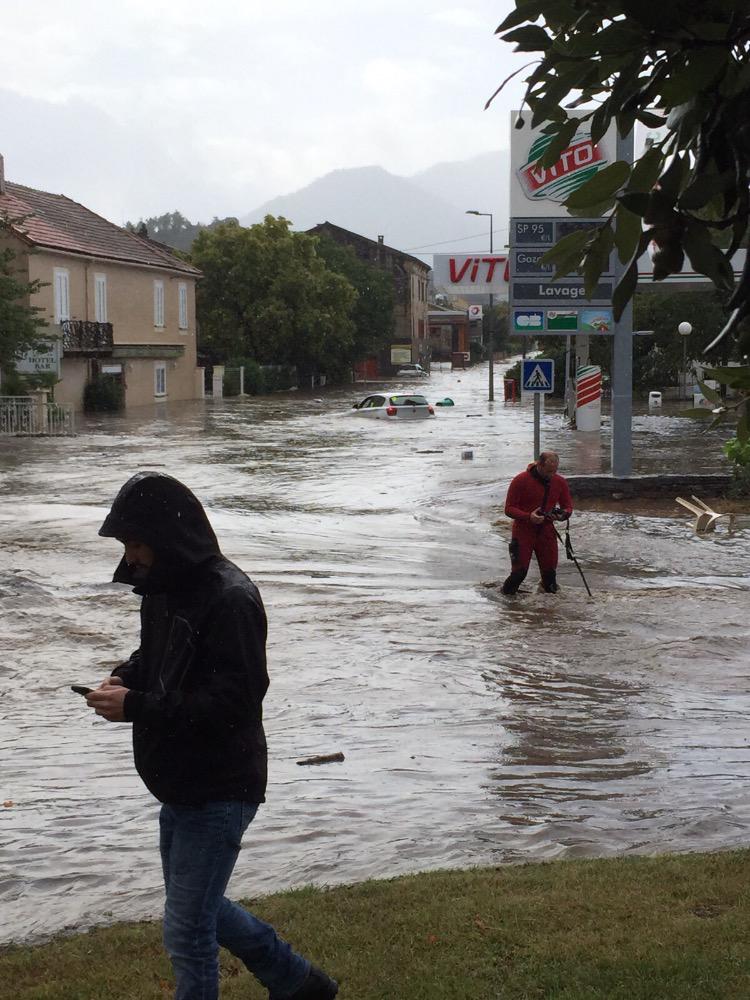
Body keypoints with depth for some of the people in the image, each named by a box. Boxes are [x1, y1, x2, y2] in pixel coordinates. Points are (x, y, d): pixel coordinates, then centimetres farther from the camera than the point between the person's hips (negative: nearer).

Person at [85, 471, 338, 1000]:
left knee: (186, 927, -2)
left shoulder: (229, 598, -24)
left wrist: (136, 707, -28)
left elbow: (234, 700, -28)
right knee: (199, 906, 22)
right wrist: (124, 678, -2)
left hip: (219, 791, -10)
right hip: (182, 786, 10)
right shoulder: (165, 586, 5)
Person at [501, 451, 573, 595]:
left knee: (550, 571, 3)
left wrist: (563, 514, -15)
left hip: (547, 532, 4)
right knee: (519, 571, -8)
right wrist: (528, 517, -28)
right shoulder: (520, 480, -13)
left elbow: (568, 506, 10)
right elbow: (509, 509, -11)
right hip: (523, 533, -4)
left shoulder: (559, 482, 1)